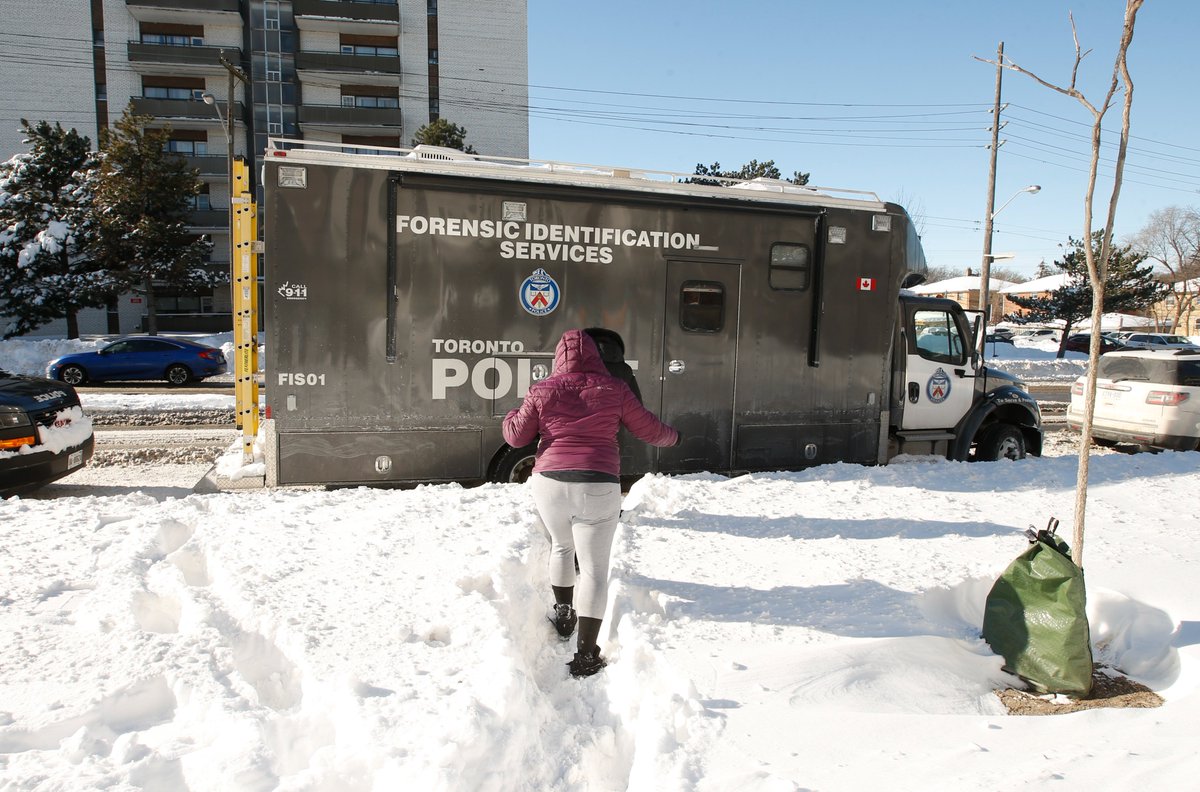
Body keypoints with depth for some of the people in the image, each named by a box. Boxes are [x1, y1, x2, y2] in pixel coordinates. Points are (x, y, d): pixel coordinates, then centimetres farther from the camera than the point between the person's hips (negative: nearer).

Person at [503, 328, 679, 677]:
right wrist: (672, 436, 30)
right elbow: (648, 429, 8)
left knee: (562, 545, 29)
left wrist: (510, 417, 30)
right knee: (594, 569, 1)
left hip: (550, 483, 2)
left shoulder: (542, 391, 2)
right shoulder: (614, 390, 1)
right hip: (599, 488, -2)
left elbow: (517, 436, 8)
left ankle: (562, 613, 38)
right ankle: (585, 654, -2)